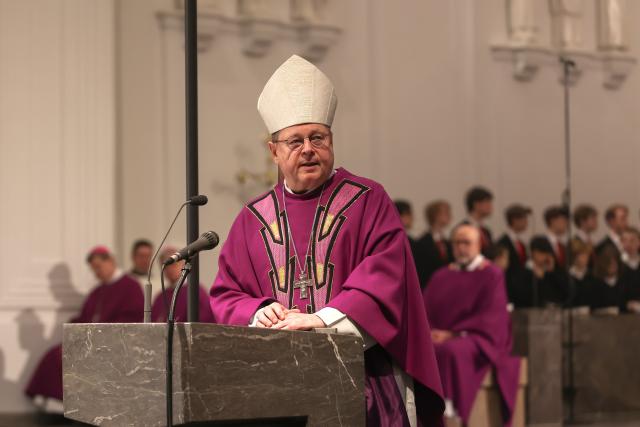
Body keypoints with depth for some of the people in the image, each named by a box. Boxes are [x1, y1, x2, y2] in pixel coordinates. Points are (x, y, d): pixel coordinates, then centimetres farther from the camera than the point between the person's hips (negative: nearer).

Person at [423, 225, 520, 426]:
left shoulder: (491, 275, 1)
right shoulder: (441, 276, 17)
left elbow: (490, 317, -9)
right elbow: (425, 310, 11)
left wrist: (453, 334, -17)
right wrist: (428, 331, -12)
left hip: (478, 338, -5)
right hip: (440, 336, 5)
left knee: (450, 350, -39)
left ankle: (448, 407, -36)